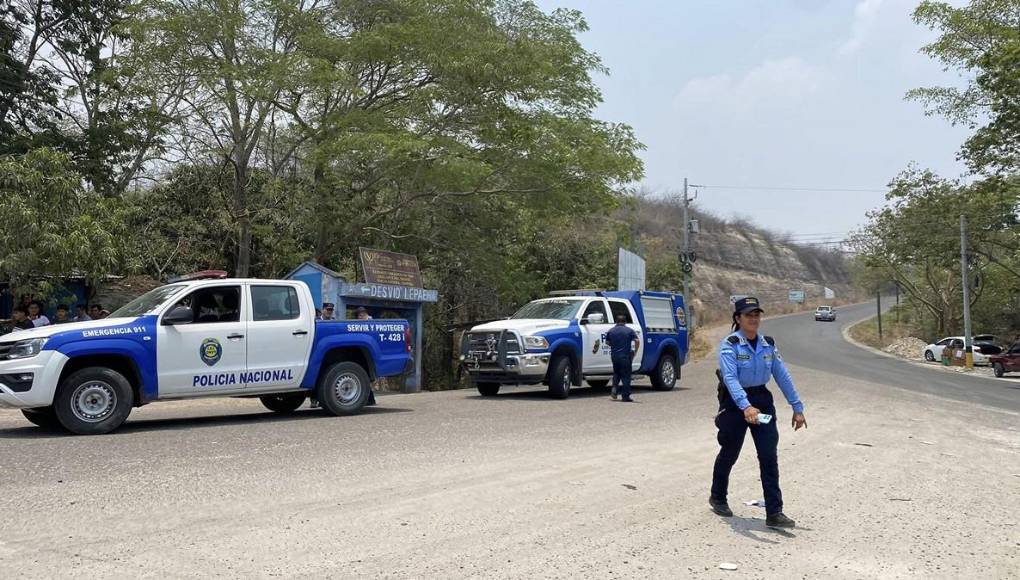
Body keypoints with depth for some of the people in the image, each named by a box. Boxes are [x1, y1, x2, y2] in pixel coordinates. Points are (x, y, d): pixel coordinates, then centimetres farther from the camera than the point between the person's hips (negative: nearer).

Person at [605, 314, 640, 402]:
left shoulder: (611, 331, 8)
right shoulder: (629, 330, -1)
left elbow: (607, 342, 16)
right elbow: (637, 341, -10)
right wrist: (635, 351, 0)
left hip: (614, 355, 3)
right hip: (625, 356, -3)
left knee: (616, 373, 23)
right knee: (626, 376, 3)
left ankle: (614, 389, 5)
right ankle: (625, 396, 3)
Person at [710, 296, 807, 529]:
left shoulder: (768, 344, 3)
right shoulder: (729, 345, -15)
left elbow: (783, 376, 6)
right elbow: (730, 378, -28)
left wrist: (797, 407, 3)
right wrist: (746, 407, -42)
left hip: (762, 401, 4)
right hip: (735, 403, -4)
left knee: (769, 456, -4)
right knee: (729, 453, 12)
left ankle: (774, 513, -1)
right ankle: (718, 498, 36)